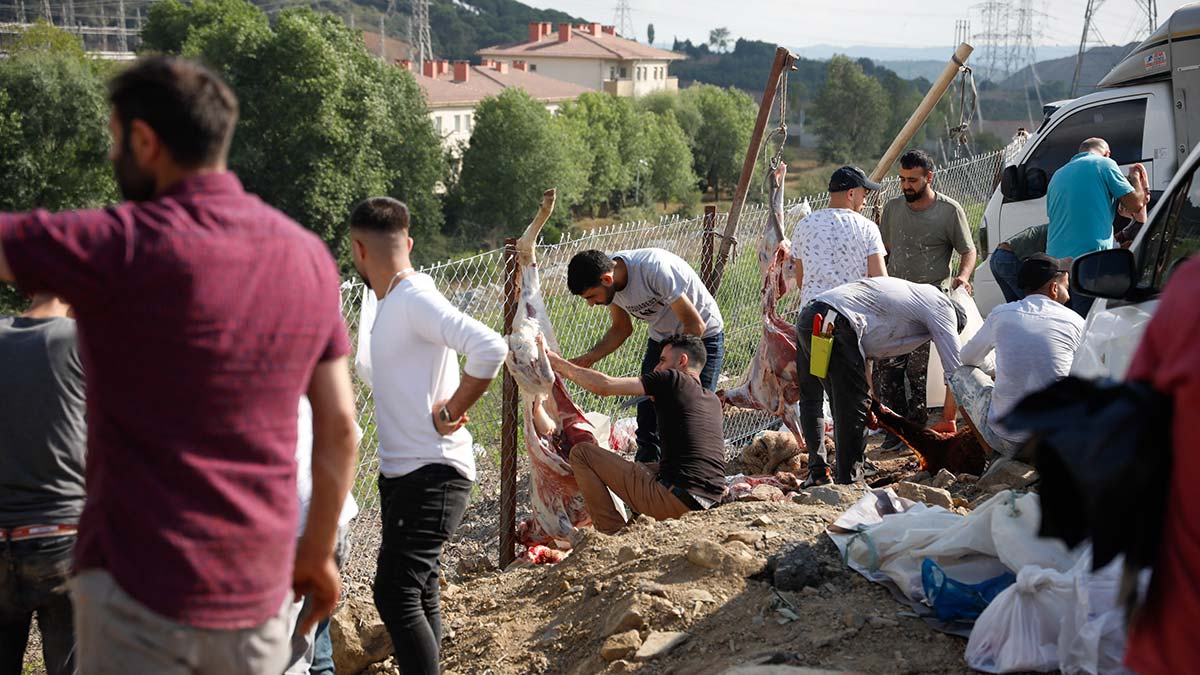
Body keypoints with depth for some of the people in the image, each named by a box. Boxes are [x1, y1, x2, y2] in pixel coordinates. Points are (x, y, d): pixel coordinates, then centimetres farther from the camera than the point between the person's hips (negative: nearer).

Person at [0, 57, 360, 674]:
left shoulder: (124, 246, -14)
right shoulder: (309, 256, 4)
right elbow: (339, 427, 8)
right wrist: (318, 552, 19)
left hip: (143, 589, -6)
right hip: (258, 592, 6)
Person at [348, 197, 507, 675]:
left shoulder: (416, 300, -18)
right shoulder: (392, 302, 11)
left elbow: (490, 349, -30)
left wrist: (450, 414, -20)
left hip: (432, 474, -10)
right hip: (401, 471, 10)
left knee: (395, 594, -14)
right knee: (419, 592, 17)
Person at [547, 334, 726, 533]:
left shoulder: (672, 379, -2)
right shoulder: (713, 401, 19)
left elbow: (604, 386, -4)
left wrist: (561, 364, 8)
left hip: (675, 501, -8)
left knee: (581, 453, 2)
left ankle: (612, 532, -1)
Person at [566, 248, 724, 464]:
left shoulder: (655, 270, -35)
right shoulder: (610, 283, -13)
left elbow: (696, 326, -27)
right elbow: (622, 328, 5)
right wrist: (590, 357, -11)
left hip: (702, 338, -6)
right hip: (661, 338, 7)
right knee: (647, 412, 3)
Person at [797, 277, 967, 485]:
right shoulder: (942, 307, 11)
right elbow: (956, 372, 9)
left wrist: (872, 403, 32)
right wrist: (948, 422, 19)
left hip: (808, 315, 9)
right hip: (834, 325, -9)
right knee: (852, 408, 0)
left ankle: (817, 474, 26)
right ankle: (850, 482, 2)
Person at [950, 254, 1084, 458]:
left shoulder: (1001, 314, 3)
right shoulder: (1076, 322, 2)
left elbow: (967, 357, 21)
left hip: (1006, 440, -1)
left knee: (962, 374, 22)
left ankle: (996, 457, 13)